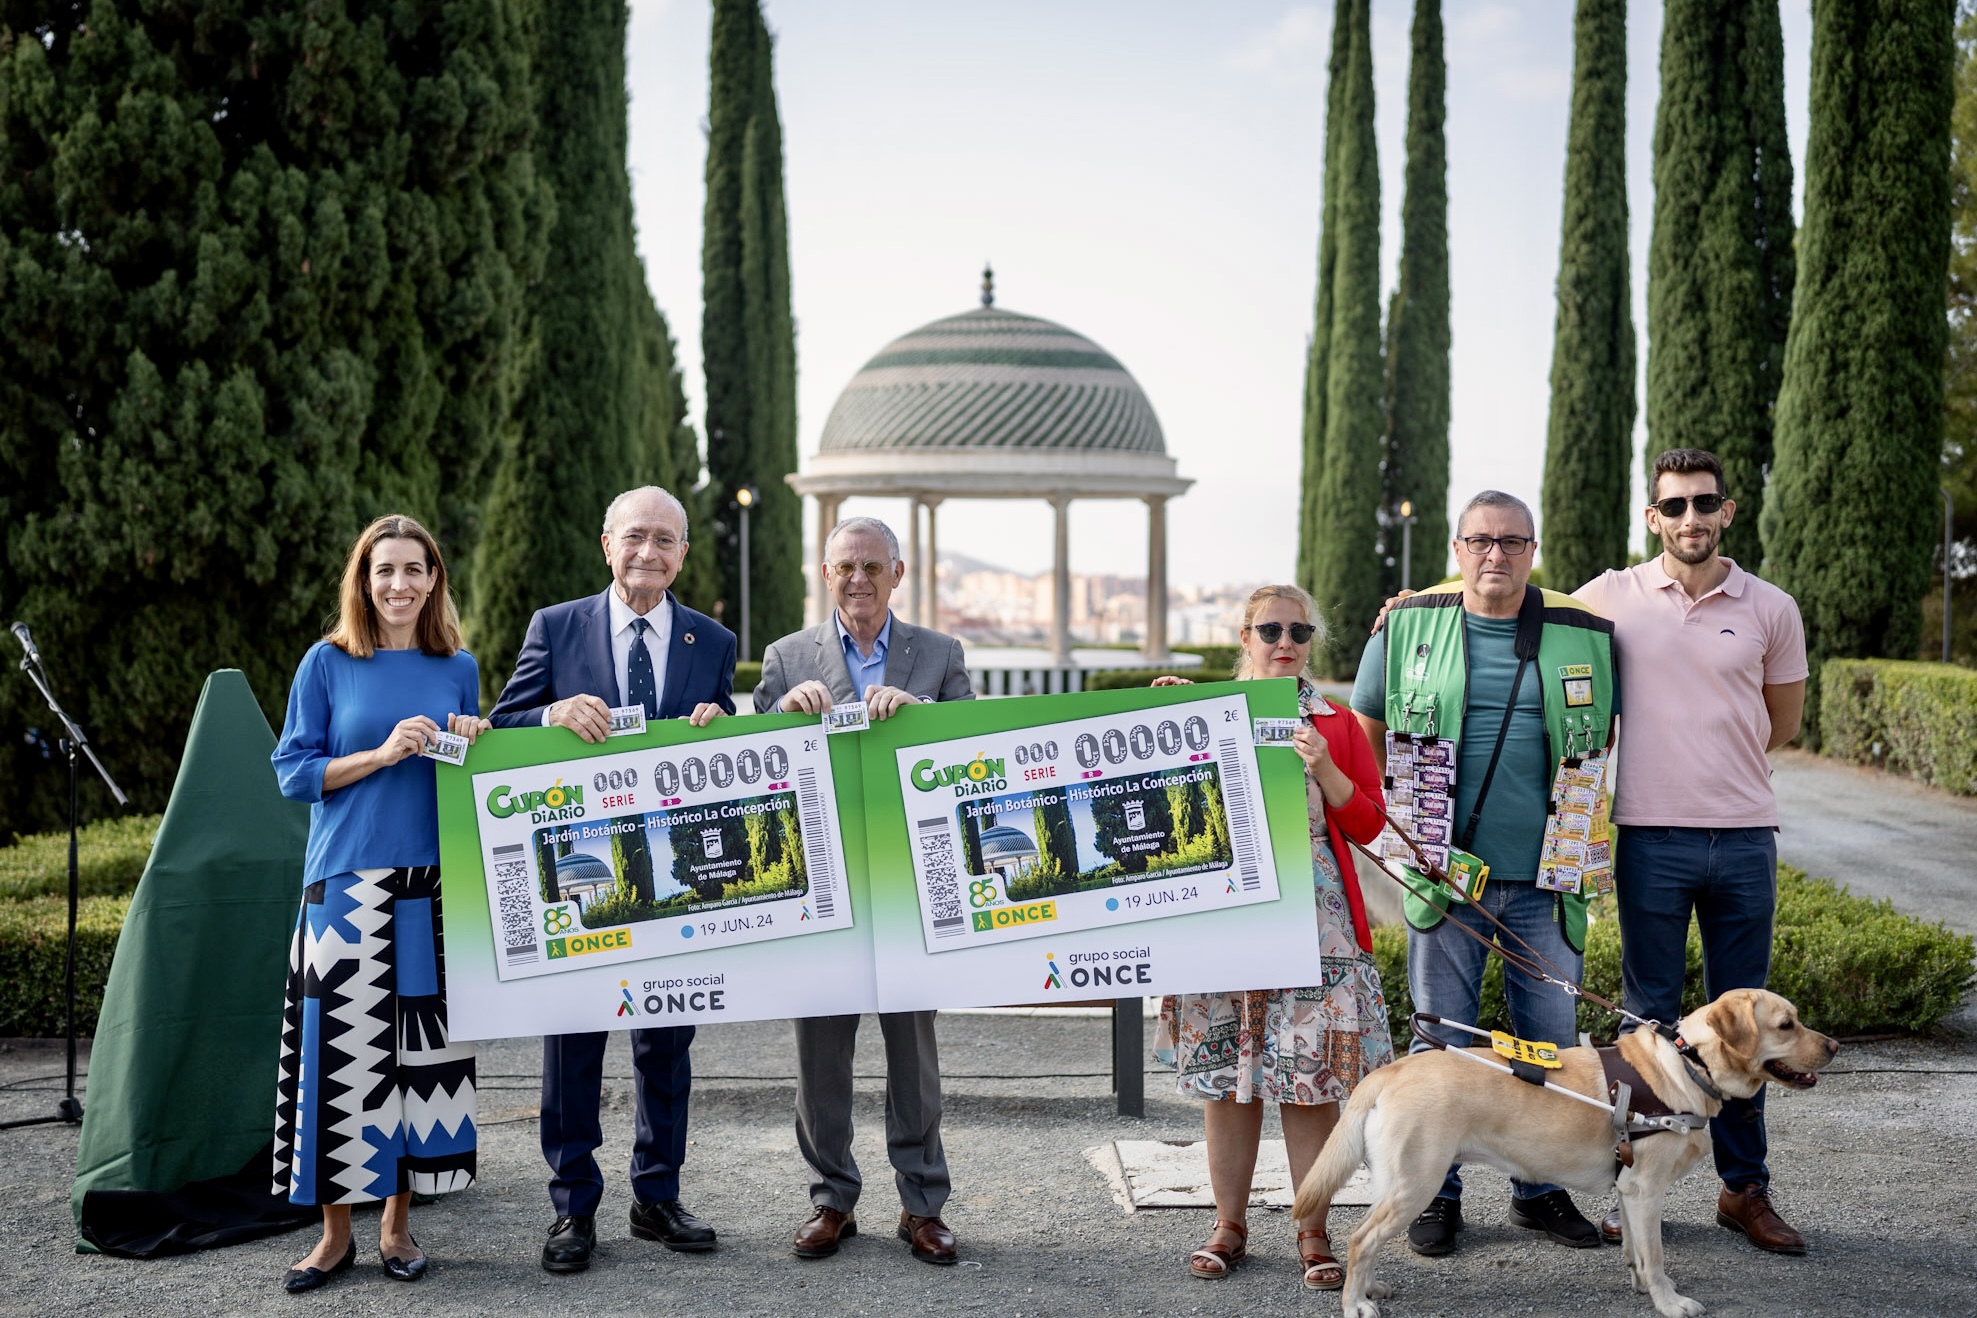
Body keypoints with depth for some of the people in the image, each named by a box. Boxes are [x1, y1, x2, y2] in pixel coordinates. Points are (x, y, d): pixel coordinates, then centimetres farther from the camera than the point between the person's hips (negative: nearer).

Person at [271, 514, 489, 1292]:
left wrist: (474, 748, -2)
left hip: (433, 885, 3)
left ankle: (397, 1222, 17)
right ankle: (336, 1231, 10)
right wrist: (382, 754, -12)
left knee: (425, 1051, 3)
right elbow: (292, 773, 0)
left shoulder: (457, 668, 11)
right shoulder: (328, 664, 3)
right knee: (344, 1050, -4)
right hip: (348, 884, -2)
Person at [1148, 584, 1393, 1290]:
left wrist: (1322, 765, -11)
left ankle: (1313, 1232, 10)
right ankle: (1229, 1224, 17)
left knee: (1311, 1076, -1)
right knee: (1225, 1073, 5)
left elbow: (1368, 825, 4)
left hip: (1313, 919, -1)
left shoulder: (1337, 723, 7)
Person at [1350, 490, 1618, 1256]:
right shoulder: (1408, 626, 1)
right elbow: (1366, 732, 12)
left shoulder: (1585, 635, 4)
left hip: (1545, 877, 1)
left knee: (1552, 1036, 8)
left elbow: (1610, 731, 18)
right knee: (1442, 1038, 5)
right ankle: (1437, 1193, 18)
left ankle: (1542, 1188, 24)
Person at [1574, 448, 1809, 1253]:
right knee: (1648, 1019, 6)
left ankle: (1745, 1188, 21)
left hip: (1745, 839, 2)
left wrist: (1710, 759, 11)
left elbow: (1781, 724, 16)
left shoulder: (1771, 610, 4)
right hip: (1651, 837, -1)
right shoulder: (1611, 598, 1)